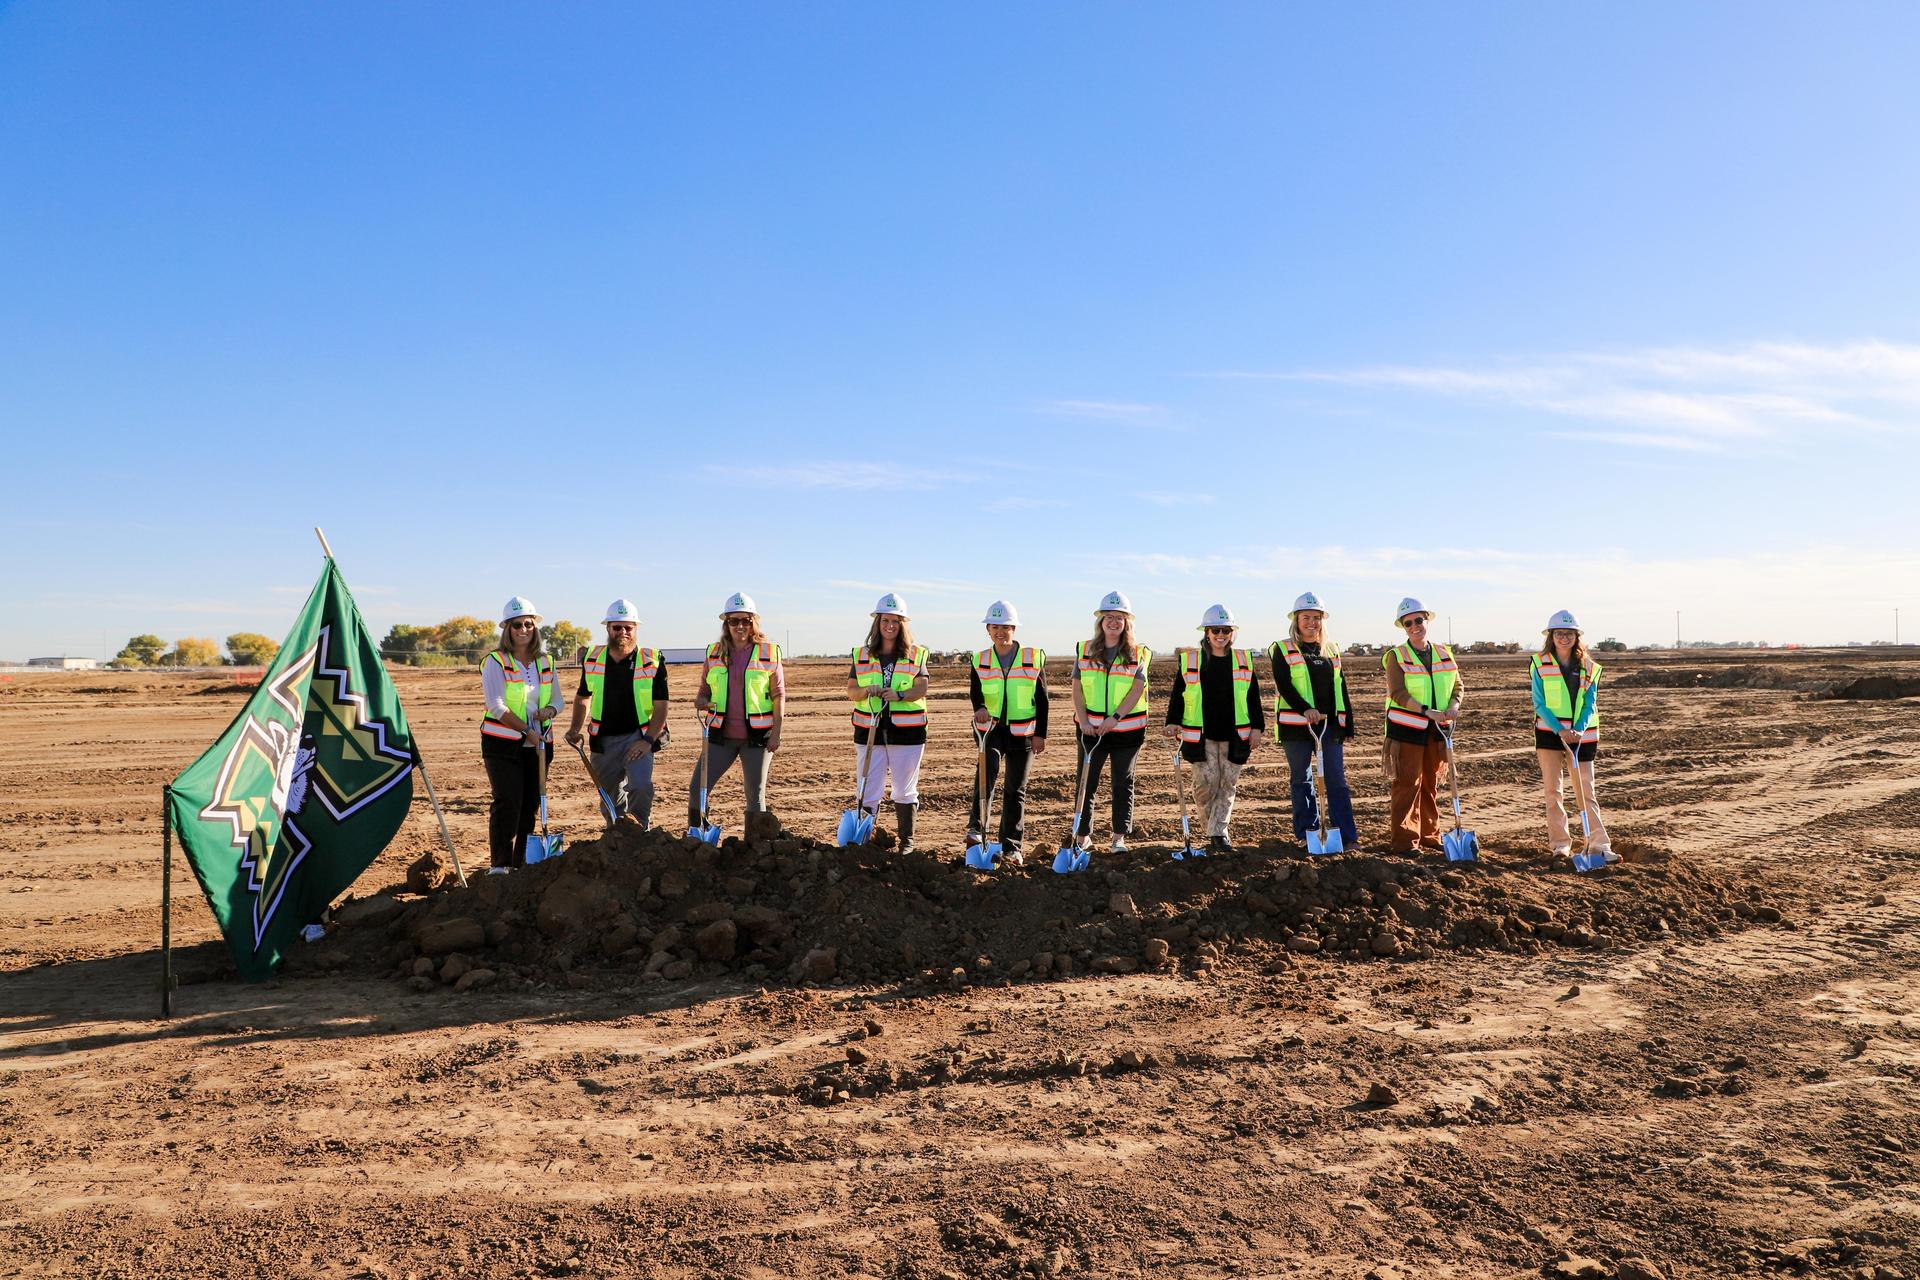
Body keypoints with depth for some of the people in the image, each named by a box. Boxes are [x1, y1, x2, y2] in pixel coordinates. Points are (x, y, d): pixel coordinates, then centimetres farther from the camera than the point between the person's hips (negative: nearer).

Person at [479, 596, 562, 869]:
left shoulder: (545, 662, 11)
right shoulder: (495, 662, -5)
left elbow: (558, 699, 15)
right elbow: (496, 706, -13)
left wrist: (550, 710, -9)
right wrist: (527, 731, -20)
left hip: (538, 745, 5)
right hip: (503, 744, -5)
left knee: (530, 806, 8)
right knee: (507, 804, -10)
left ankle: (521, 866, 17)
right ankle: (500, 866, -2)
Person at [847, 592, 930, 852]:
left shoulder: (916, 655, 3)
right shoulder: (861, 655, 8)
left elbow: (921, 689, -8)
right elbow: (851, 691, 5)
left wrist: (899, 695, -26)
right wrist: (866, 691, -17)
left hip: (907, 732, -1)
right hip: (869, 732, 1)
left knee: (905, 790, 10)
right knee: (868, 790, 1)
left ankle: (907, 840, 21)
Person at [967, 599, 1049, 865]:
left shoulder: (1034, 658, 1)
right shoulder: (980, 660, 5)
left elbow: (1042, 699, 2)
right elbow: (975, 691, -5)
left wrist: (1040, 733, -2)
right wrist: (980, 708, -28)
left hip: (1023, 732, 0)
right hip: (991, 728, 0)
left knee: (1016, 790, 6)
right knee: (987, 770, -28)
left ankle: (1012, 846, 14)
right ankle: (976, 828, -29)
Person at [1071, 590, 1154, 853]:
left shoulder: (1138, 653, 0)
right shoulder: (1085, 650, 6)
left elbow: (1137, 690, -8)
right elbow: (1077, 689, 4)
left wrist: (1114, 717, -19)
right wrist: (1083, 720, -9)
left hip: (1127, 728, -1)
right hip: (1091, 728, 1)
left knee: (1123, 783, 6)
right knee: (1087, 782, 4)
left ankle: (1119, 837, 16)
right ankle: (1084, 836, 15)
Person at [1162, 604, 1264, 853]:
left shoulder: (1244, 661, 8)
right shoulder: (1189, 660, 3)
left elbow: (1253, 698, 11)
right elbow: (1177, 695, 6)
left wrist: (1257, 727, 6)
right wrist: (1173, 722, -3)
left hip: (1234, 736, 2)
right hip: (1201, 736, -2)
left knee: (1227, 784, 1)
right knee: (1206, 783, -5)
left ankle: (1218, 832, 4)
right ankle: (1214, 829, 13)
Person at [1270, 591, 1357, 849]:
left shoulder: (1332, 649, 14)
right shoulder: (1283, 650, 1)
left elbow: (1341, 689, 16)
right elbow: (1284, 685, -11)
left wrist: (1347, 724, 12)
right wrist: (1305, 710, -25)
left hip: (1330, 723, 3)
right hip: (1296, 725, -3)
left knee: (1337, 780, -1)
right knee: (1302, 780, 5)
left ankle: (1347, 836, 1)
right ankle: (1307, 834, 14)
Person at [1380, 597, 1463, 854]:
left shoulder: (1444, 653, 10)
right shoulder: (1396, 655, -4)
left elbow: (1457, 684, 12)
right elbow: (1398, 693, -14)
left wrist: (1454, 705, -10)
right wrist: (1428, 712, -23)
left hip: (1437, 729, 5)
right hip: (1407, 727, -4)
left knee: (1431, 785, 12)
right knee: (1407, 784, -5)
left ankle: (1430, 836, 22)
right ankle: (1403, 840, 0)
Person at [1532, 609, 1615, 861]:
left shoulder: (1588, 668, 5)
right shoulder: (1541, 664, -1)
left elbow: (1591, 704, 0)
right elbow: (1539, 703, -6)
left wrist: (1579, 730, -17)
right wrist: (1560, 729, -18)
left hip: (1581, 735, 2)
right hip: (1549, 733, -1)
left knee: (1586, 791, 2)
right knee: (1552, 789, 0)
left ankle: (1598, 844, 2)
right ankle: (1560, 842, 8)